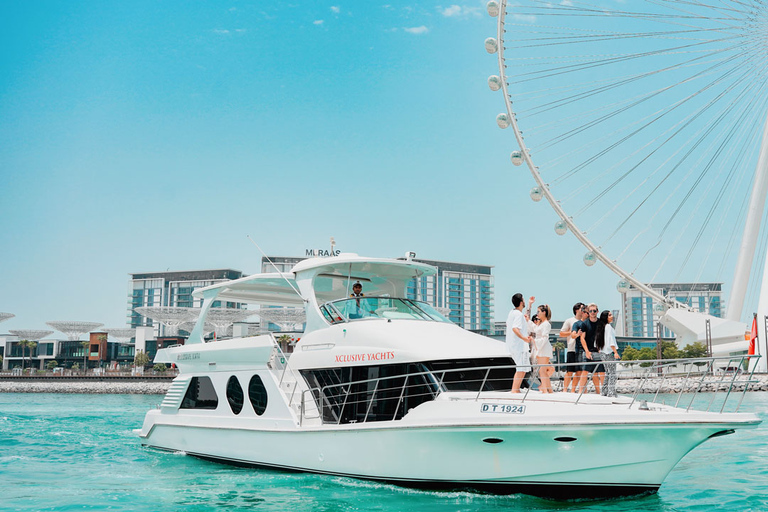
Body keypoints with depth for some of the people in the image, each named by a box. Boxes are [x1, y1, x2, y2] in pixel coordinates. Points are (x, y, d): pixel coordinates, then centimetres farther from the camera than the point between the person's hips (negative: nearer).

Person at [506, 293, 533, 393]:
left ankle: (515, 389, 15)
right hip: (520, 346, -10)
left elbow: (508, 324, 31)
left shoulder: (512, 312, 13)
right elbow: (515, 328, -30)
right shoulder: (519, 314, -16)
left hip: (512, 345, 10)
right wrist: (524, 338, -40)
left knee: (520, 369, 17)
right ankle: (515, 390, -14)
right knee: (522, 369, -9)